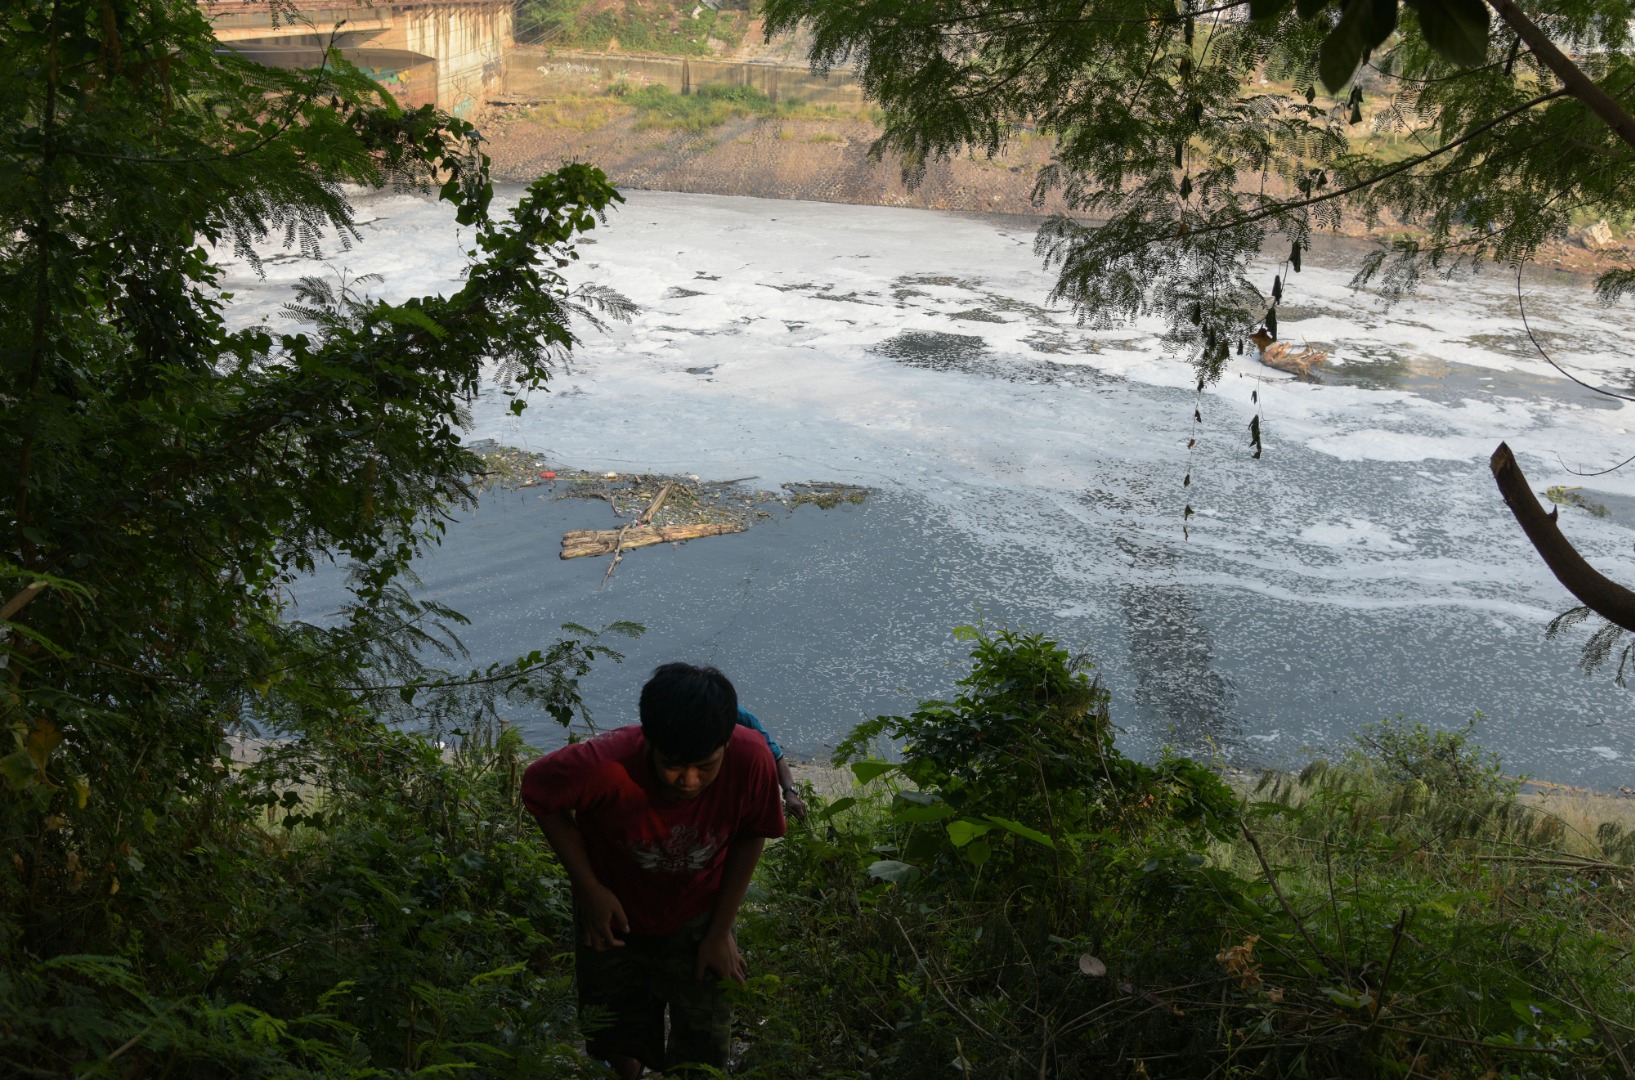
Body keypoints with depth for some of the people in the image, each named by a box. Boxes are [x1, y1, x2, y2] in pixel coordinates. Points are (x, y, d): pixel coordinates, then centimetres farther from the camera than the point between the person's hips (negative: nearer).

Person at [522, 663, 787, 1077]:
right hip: (615, 917, -1)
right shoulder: (605, 767, -39)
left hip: (697, 921, 1)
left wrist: (721, 931, -8)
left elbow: (751, 836, -12)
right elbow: (538, 790, -16)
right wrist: (589, 888, -16)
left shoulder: (751, 759, -34)